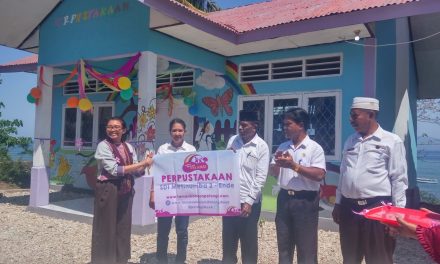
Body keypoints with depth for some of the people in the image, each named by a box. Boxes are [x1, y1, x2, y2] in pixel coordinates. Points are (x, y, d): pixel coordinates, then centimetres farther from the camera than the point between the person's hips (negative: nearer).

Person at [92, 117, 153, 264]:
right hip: (108, 190, -5)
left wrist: (145, 165, -13)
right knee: (106, 229, 2)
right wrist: (141, 163, -18)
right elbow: (114, 170, -17)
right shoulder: (103, 146, -7)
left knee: (123, 227, 11)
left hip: (126, 192, 5)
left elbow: (137, 172, 8)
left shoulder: (128, 147, 9)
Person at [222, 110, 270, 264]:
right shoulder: (232, 141, 5)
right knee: (228, 239, 15)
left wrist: (249, 201, -14)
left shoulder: (262, 146, -8)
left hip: (249, 202, -4)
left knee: (249, 242, 10)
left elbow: (260, 177, -10)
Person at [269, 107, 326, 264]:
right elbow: (273, 173, 12)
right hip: (284, 198, 6)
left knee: (306, 247, 5)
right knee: (284, 245, 16)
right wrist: (277, 163, -9)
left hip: (305, 200, -5)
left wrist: (294, 166, -21)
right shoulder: (282, 147, 9)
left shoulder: (314, 148, -8)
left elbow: (319, 175, -18)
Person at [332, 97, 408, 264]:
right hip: (349, 208, 6)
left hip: (377, 208, -5)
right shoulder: (350, 141, 12)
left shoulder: (391, 141, -4)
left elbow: (399, 179, -6)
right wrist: (338, 203, 15)